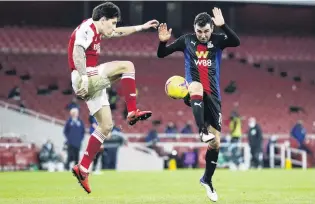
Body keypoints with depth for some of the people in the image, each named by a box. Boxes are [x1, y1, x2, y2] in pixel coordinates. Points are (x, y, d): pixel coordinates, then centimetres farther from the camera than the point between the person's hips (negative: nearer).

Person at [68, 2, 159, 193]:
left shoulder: (97, 30, 20)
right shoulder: (87, 29, -11)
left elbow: (119, 32, 38)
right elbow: (77, 53, -26)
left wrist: (142, 27, 40)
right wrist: (83, 79, -36)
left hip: (93, 82, 10)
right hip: (85, 79, -10)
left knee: (106, 126, 7)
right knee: (126, 66, -14)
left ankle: (83, 168, 7)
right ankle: (132, 112, -9)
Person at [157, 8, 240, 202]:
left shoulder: (217, 40, 2)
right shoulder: (186, 40, 2)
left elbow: (237, 42, -17)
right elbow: (161, 54, 6)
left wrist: (223, 25, -28)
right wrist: (163, 41, -15)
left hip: (212, 95, 2)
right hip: (194, 94, -2)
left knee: (215, 142, 1)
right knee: (196, 85, -41)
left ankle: (207, 180, 21)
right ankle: (202, 131, -43)